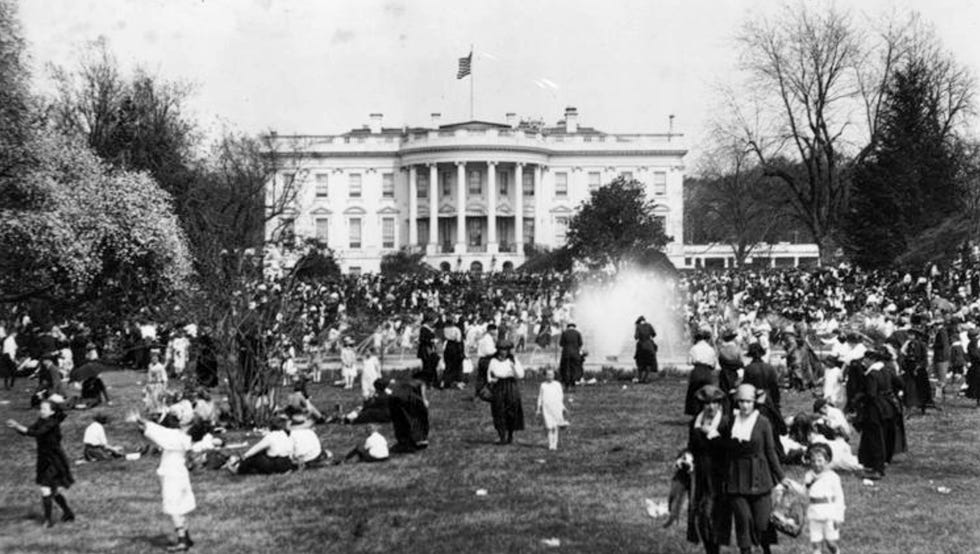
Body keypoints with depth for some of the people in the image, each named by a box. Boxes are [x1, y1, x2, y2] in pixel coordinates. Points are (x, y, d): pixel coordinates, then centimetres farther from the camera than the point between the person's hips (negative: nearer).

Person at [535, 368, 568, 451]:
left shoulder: (557, 385, 6)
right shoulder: (543, 386, 6)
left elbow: (561, 396, 10)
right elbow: (540, 398, 11)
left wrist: (562, 407, 4)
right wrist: (539, 409, 10)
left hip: (556, 408, 0)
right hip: (546, 409, 0)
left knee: (555, 428, -2)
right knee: (550, 428, -4)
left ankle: (554, 444, 1)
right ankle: (550, 444, -1)